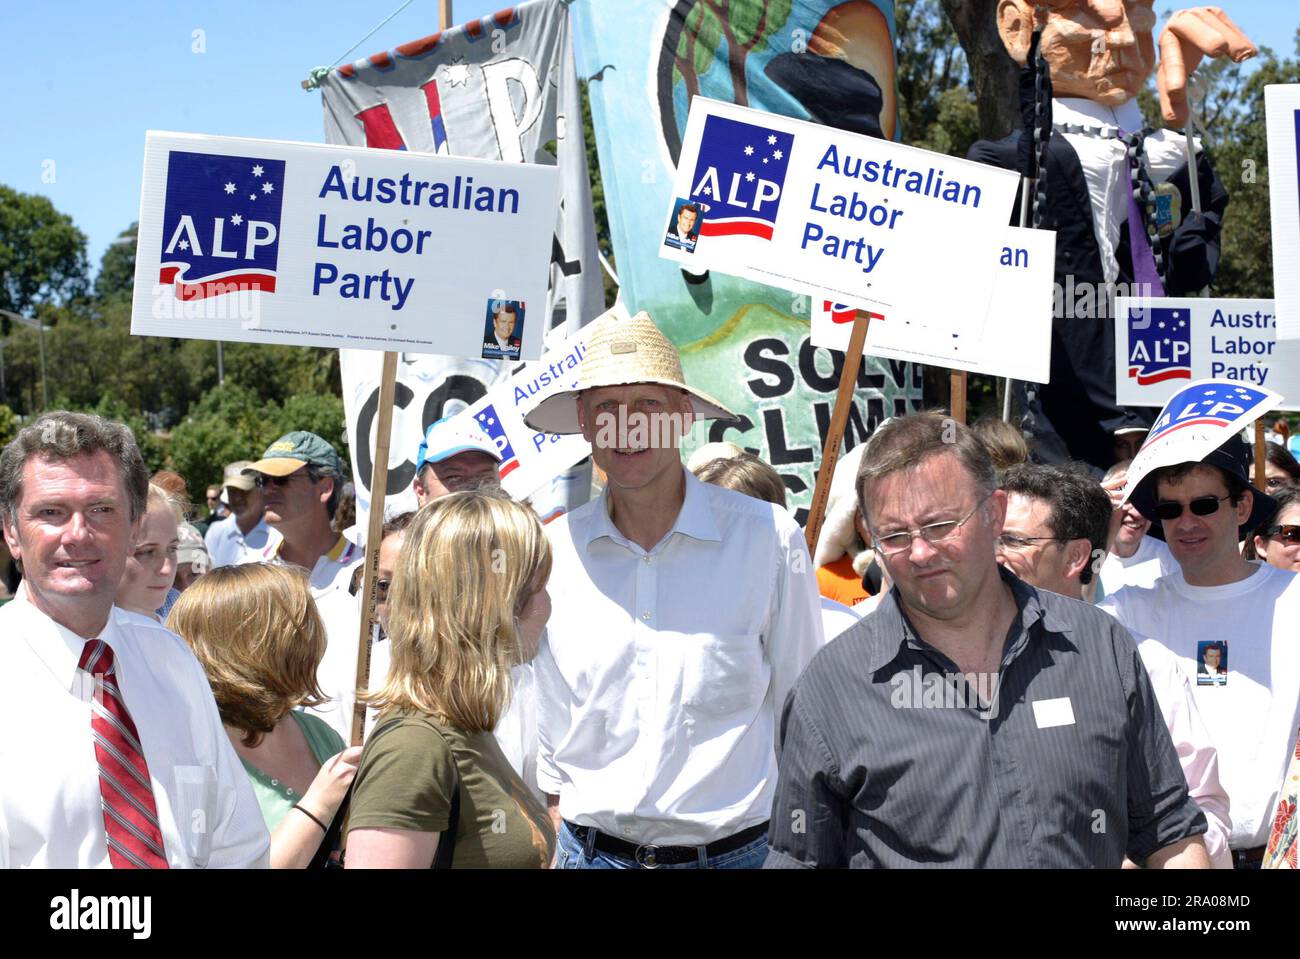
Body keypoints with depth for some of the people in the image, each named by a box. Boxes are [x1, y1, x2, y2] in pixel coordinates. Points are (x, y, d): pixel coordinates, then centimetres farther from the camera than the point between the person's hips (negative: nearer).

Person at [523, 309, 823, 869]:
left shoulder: (769, 539, -7)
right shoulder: (552, 552, 0)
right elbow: (546, 726, 9)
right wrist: (560, 834, 10)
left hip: (737, 849, -2)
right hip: (592, 850, 2)